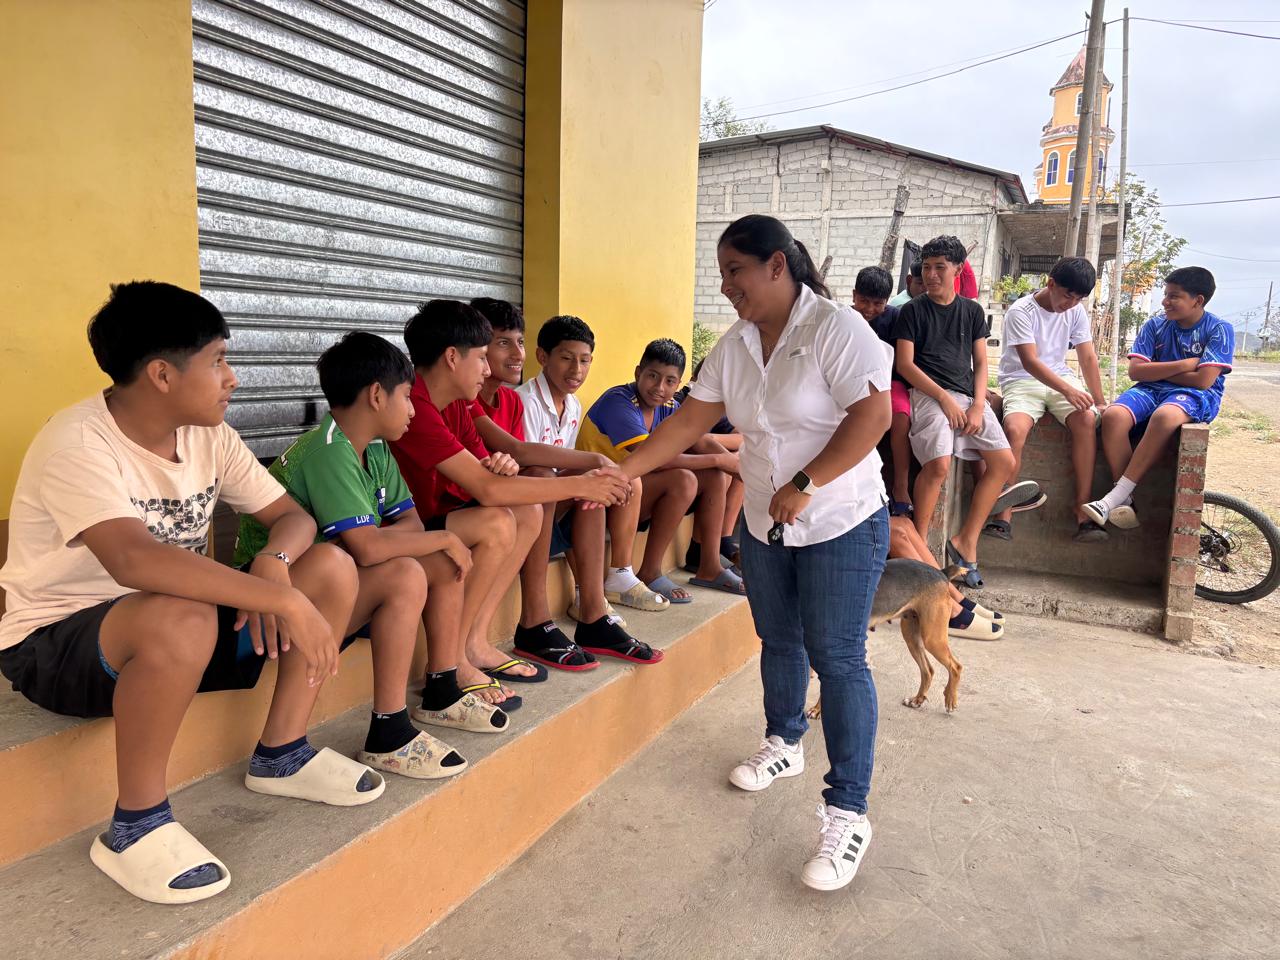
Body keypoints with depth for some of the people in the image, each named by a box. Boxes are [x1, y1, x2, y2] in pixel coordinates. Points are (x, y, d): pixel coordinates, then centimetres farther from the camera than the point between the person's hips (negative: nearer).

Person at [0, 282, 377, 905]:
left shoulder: (209, 436, -2)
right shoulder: (78, 444, -24)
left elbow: (292, 516, -1)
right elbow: (134, 559, -41)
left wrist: (273, 563, -25)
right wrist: (286, 600, -42)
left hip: (176, 627, 7)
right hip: (55, 642, -7)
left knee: (332, 568, -10)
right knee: (182, 618, -41)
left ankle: (280, 755, 2)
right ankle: (134, 827, -18)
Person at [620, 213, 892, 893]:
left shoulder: (835, 328, -15)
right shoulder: (734, 346, 5)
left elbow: (873, 414, -23)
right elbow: (689, 421, 5)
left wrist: (804, 485, -25)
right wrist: (623, 470, -2)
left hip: (842, 524, -6)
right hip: (764, 525, 7)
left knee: (837, 658, -4)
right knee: (777, 639, 19)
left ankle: (847, 813, 5)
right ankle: (784, 743, 43)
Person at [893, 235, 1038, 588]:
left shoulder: (972, 311, 16)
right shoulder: (912, 310, 4)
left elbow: (981, 363, 13)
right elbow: (905, 364, -3)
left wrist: (978, 405, -4)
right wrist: (945, 399, -13)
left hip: (969, 396, 5)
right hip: (929, 394, -4)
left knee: (1004, 461, -12)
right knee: (938, 464, -27)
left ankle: (966, 542, -2)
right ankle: (919, 541, -9)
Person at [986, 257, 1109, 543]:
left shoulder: (1076, 311, 4)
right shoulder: (1020, 312, -12)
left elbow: (1087, 358, 5)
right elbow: (1029, 361, -21)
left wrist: (1100, 401, -3)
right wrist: (1068, 390, -33)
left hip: (1061, 377, 4)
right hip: (1022, 380, -4)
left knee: (1087, 419, -26)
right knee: (1014, 428, -33)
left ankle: (1083, 511, -24)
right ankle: (1003, 515, -26)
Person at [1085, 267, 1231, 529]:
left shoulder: (1220, 330, -3)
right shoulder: (1155, 325, 7)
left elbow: (1203, 380, -13)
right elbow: (1135, 371, -2)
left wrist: (1157, 369, -2)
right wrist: (1184, 364, -9)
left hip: (1195, 396, -4)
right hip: (1151, 390, 4)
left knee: (1164, 416, -41)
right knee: (1113, 416, -30)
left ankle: (1114, 498, -37)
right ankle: (1125, 500, -28)